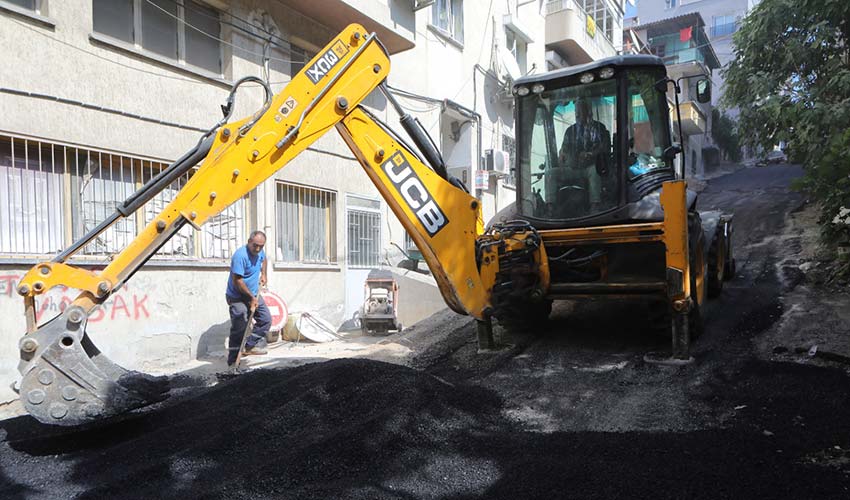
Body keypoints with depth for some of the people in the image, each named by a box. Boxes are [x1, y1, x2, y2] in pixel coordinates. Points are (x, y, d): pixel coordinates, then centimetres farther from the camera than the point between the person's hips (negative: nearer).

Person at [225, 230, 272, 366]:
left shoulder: (259, 252, 0)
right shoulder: (240, 255, -26)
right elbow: (237, 281, -26)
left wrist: (263, 274, 15)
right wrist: (252, 298, -20)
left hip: (254, 295, 8)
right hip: (238, 297, -8)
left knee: (266, 320, 6)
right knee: (239, 330, -7)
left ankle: (250, 346, 19)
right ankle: (233, 363, 0)